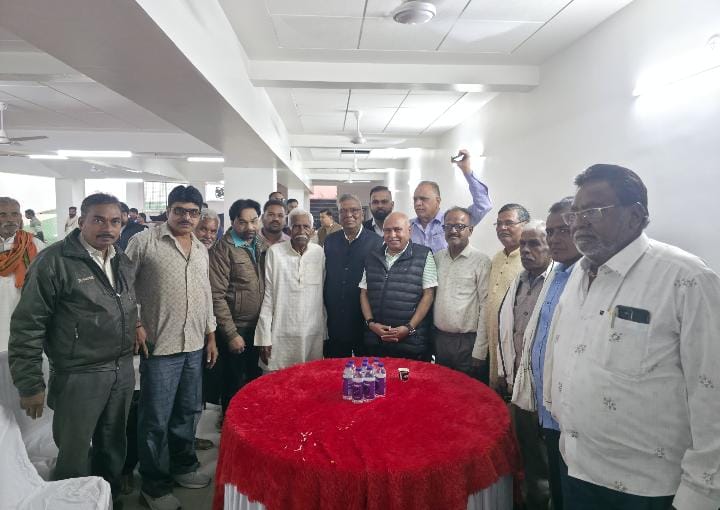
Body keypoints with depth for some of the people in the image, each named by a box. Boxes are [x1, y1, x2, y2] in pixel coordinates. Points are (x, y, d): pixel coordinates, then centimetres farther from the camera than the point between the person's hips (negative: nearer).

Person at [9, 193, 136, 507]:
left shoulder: (122, 261, 6)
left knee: (113, 446, 21)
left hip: (123, 371, 6)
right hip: (80, 376, -6)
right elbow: (26, 327, -13)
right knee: (75, 456, 10)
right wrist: (30, 384, -12)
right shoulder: (54, 261, -14)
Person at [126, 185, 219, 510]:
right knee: (156, 419, 5)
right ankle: (154, 484, 23)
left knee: (188, 411, 17)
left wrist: (211, 336, 15)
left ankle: (183, 465, 37)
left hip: (195, 345, 6)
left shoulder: (201, 249, 12)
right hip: (160, 345, -5)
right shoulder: (144, 242, -7)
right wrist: (136, 324, -11)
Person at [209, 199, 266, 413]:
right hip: (236, 329, -5)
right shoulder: (222, 250, -12)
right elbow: (217, 296, -14)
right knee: (234, 383, 10)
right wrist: (231, 334, -15)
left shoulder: (262, 246, 5)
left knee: (254, 379, 18)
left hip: (259, 328, 5)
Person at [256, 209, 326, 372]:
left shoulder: (319, 253, 2)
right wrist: (264, 337, -3)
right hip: (281, 336, -1)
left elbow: (324, 294, 7)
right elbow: (267, 296, -1)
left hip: (313, 335, 2)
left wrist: (326, 333, 8)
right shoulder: (274, 252, -3)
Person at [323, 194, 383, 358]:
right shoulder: (330, 241, 6)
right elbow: (325, 278, 9)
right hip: (334, 322, 3)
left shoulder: (376, 242, -6)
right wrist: (326, 310, 6)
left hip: (364, 321, -3)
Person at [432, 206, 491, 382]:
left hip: (468, 341, -4)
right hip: (439, 339, 5)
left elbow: (485, 307, -10)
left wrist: (479, 352, -12)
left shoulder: (481, 261, -8)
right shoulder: (437, 258, 7)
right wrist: (430, 338, 5)